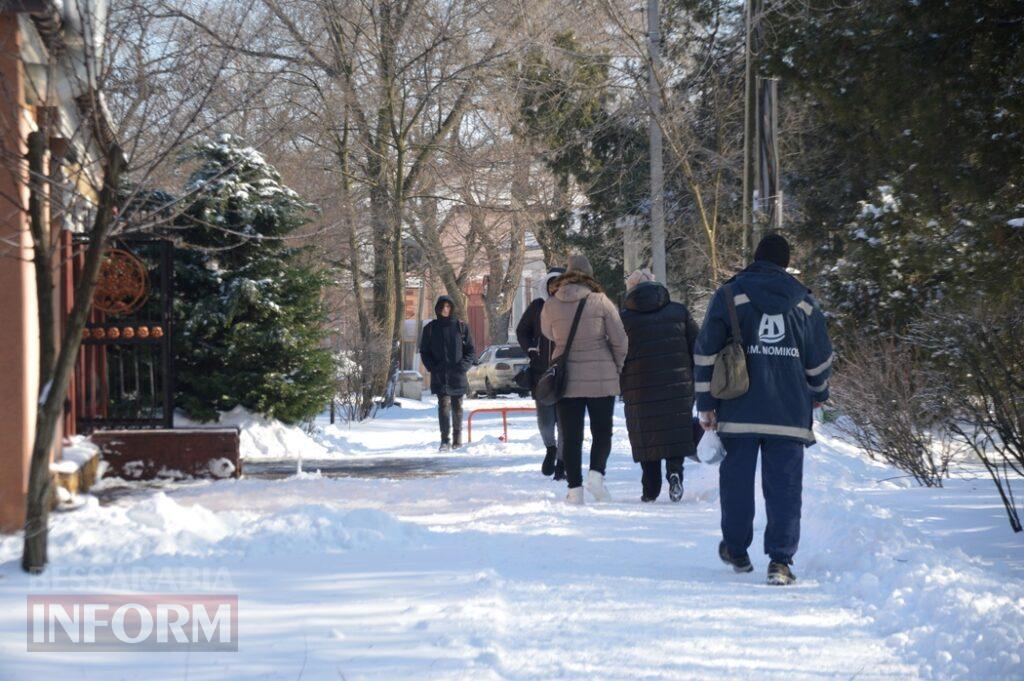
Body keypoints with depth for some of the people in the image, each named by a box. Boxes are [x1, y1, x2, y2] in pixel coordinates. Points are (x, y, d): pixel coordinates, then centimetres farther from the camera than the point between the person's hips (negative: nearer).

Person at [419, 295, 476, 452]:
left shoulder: (461, 326, 5)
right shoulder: (430, 328, 6)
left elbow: (471, 351, 7)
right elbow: (424, 351, 11)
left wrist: (463, 366, -7)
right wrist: (432, 367, -3)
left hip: (458, 374, 1)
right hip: (439, 376, -1)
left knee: (457, 407, 6)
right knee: (444, 405, -10)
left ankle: (457, 439, 17)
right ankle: (445, 440, -15)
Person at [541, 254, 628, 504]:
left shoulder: (550, 306, -2)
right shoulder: (600, 301, -7)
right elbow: (619, 339, -5)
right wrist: (618, 369, 8)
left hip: (565, 380, 1)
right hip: (601, 378, -1)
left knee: (571, 436, 7)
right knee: (602, 431, 11)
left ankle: (575, 488, 4)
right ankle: (596, 472, -11)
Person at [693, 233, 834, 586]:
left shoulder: (729, 296, 3)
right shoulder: (804, 302, 9)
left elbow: (707, 352, -1)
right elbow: (820, 358, 15)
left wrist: (706, 404, 3)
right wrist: (818, 392, 33)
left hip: (739, 411, -1)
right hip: (789, 412, 1)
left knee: (736, 481, 13)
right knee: (784, 486, 0)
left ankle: (736, 551, 25)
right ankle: (780, 560, -9)